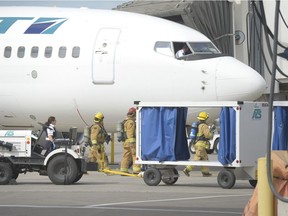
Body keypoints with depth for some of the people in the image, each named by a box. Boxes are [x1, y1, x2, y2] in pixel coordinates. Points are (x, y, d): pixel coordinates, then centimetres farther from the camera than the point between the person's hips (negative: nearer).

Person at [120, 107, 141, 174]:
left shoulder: (126, 122, 21)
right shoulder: (131, 122, -11)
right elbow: (130, 133, -20)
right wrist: (132, 142, -25)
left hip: (126, 141, 10)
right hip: (131, 141, -10)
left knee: (126, 156, 8)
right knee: (135, 155, -8)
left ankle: (123, 170, 7)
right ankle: (136, 170, -13)